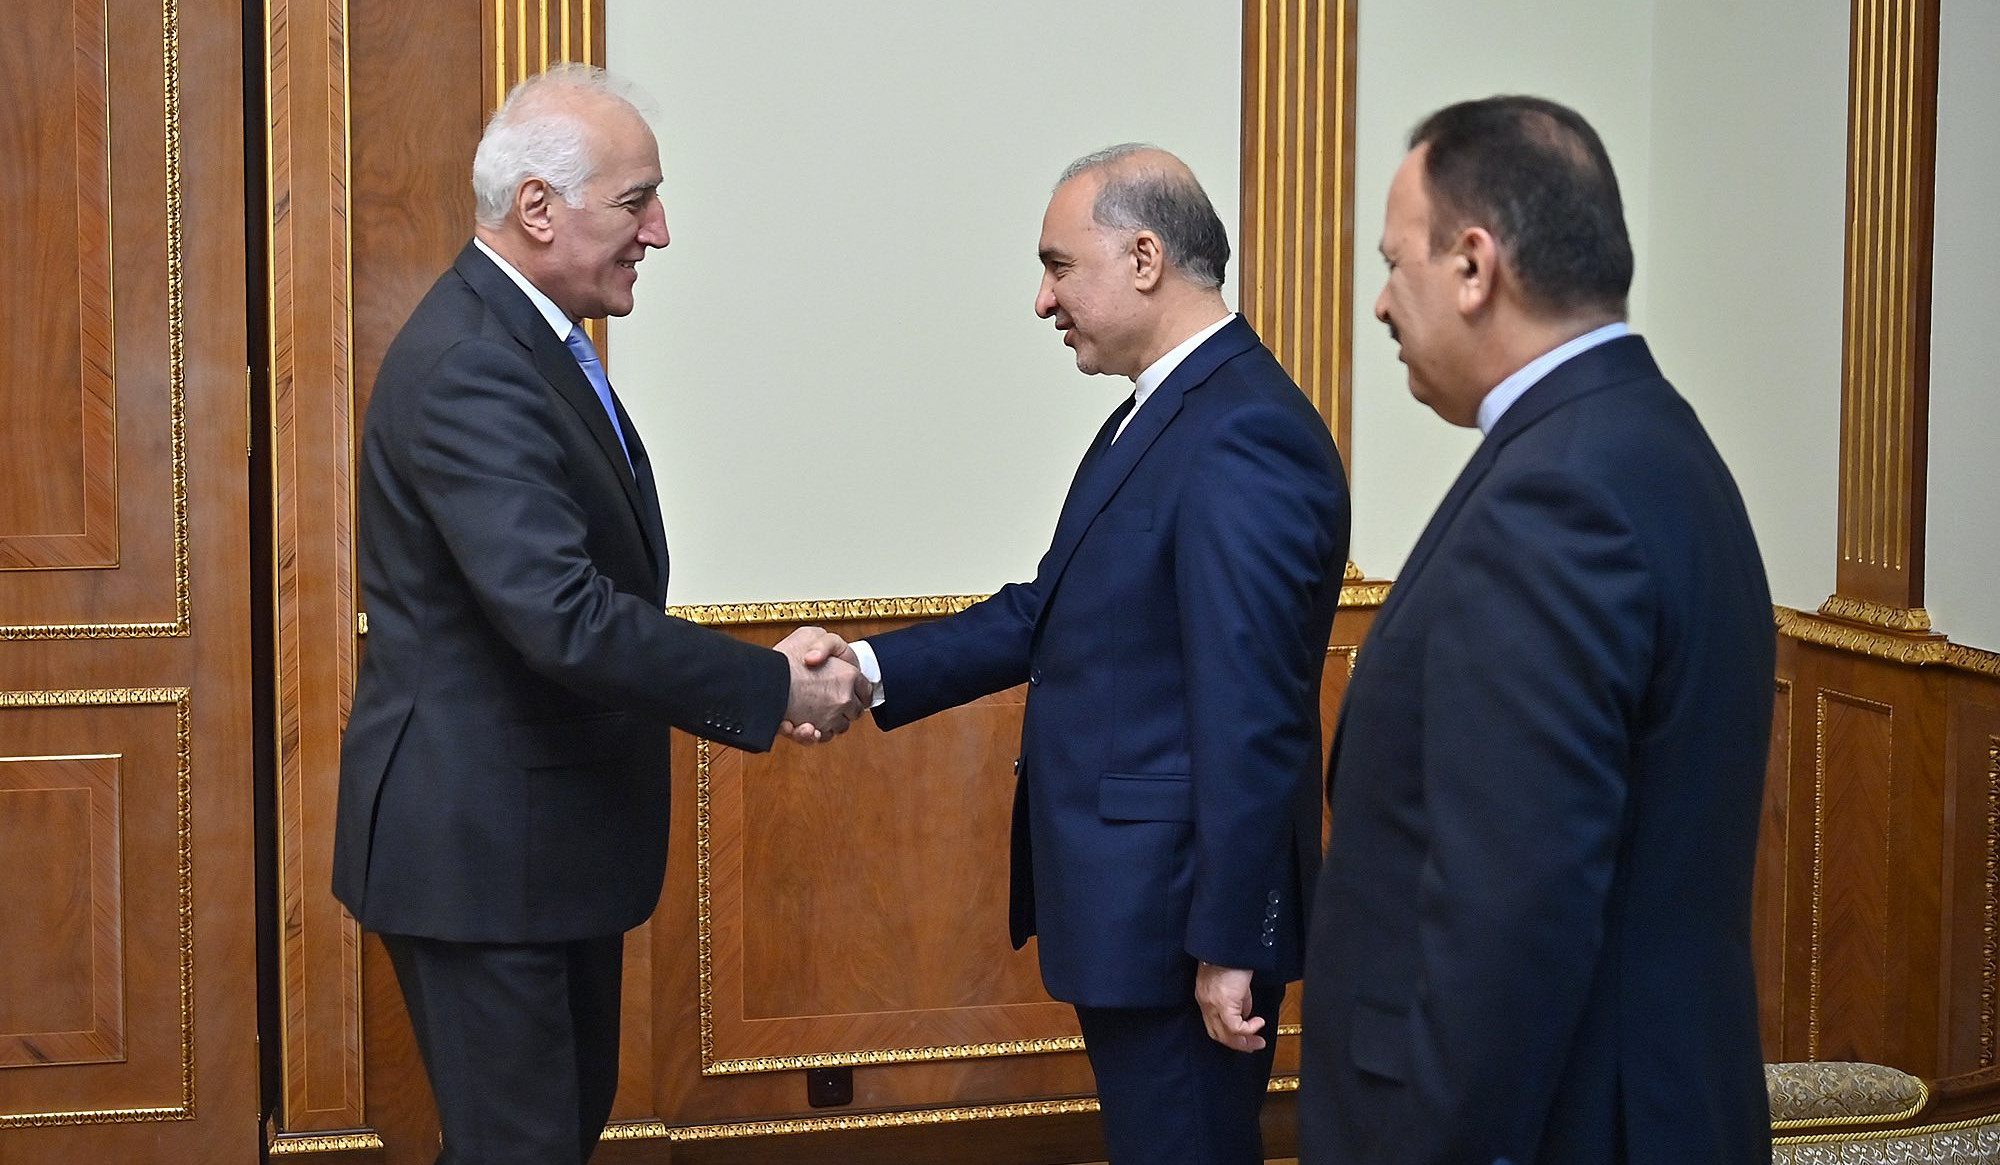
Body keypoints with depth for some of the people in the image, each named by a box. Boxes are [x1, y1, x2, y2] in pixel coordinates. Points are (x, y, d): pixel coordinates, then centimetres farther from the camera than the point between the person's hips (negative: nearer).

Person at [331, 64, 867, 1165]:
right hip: (477, 840, -10)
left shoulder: (532, 339, 10)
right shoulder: (469, 366, -23)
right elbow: (563, 617, -30)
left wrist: (755, 675, 1)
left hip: (548, 826, 10)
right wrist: (774, 687, -22)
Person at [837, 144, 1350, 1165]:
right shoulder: (1166, 412, 11)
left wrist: (1228, 944, -22)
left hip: (1177, 906, -10)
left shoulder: (1242, 437, -22)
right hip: (1129, 890, 10)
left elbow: (1250, 718, -24)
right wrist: (871, 671, 2)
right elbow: (1054, 609, 12)